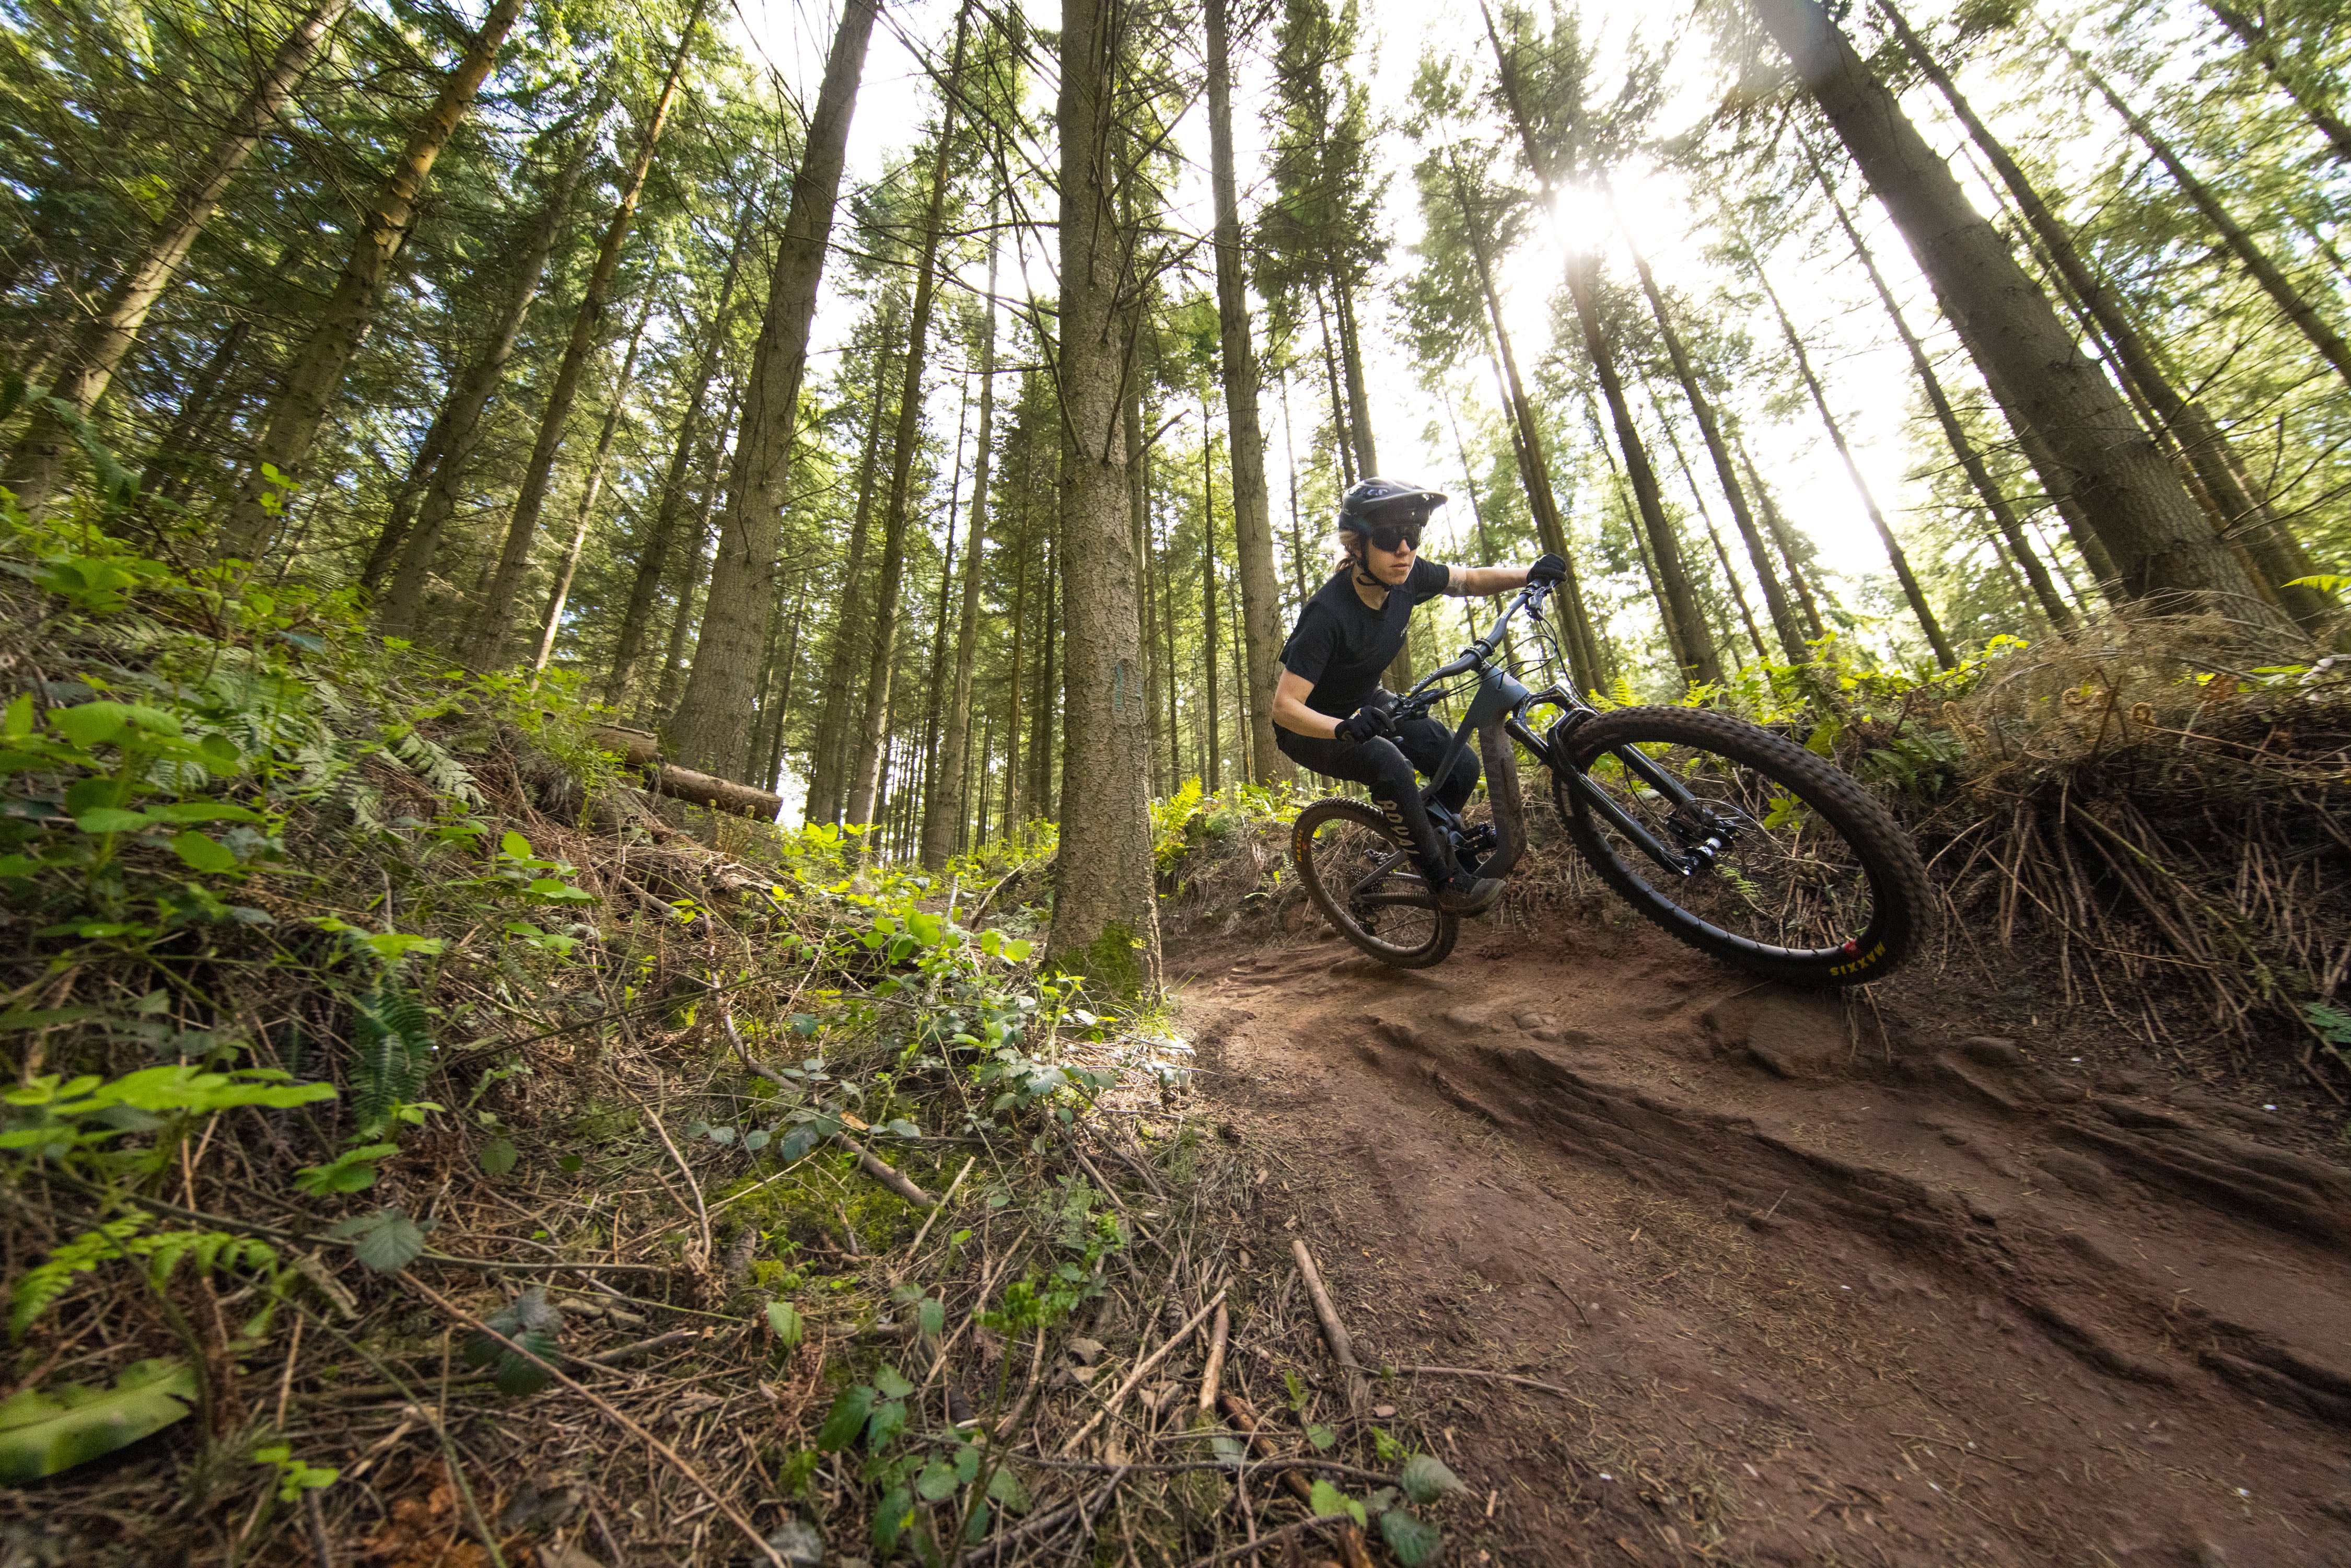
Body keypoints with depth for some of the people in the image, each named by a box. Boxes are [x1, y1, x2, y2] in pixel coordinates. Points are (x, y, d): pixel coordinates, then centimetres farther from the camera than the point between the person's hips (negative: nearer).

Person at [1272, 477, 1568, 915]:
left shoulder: (1407, 576, -14)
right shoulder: (1328, 614, -33)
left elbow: (1469, 580, 6)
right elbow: (1284, 706, -34)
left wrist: (1529, 575, -13)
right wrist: (1344, 729, -52)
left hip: (1366, 704, 7)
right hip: (1312, 727, -6)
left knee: (1462, 764, -9)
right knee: (1388, 763, -34)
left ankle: (1432, 844, 20)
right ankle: (1445, 883, -14)